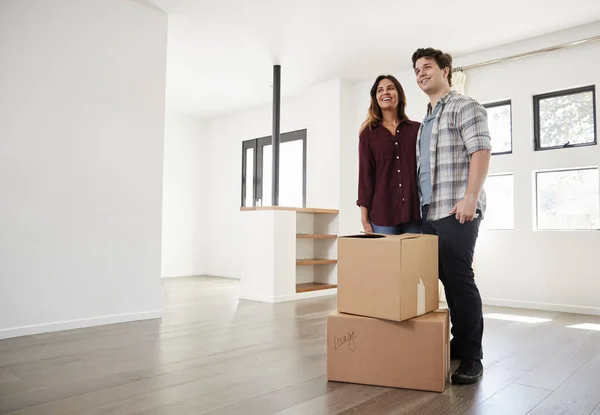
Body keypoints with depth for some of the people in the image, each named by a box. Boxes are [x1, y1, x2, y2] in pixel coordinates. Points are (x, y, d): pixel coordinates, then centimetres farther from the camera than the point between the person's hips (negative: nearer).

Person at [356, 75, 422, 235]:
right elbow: (365, 175, 3)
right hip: (382, 214, -1)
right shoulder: (368, 134, 8)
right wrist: (365, 218, -2)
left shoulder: (417, 129, 10)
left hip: (415, 211, 1)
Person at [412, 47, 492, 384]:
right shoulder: (427, 119, 23)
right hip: (431, 212, 8)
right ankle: (459, 343, 21)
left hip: (456, 210, -7)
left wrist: (470, 199, -20)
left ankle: (472, 357, 2)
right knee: (447, 279, 10)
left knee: (460, 279, -7)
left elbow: (481, 152, -11)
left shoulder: (465, 107, 0)